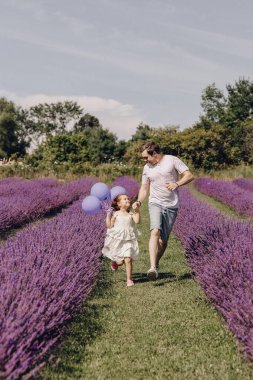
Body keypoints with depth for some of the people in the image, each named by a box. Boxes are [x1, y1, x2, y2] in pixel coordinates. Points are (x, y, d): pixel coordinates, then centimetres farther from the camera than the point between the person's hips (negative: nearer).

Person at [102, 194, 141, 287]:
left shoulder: (131, 214, 6)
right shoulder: (116, 214, 1)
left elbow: (137, 221, -11)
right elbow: (109, 225, -4)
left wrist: (137, 211, -13)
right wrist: (108, 215, -7)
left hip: (128, 240, 1)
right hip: (117, 240, -1)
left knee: (128, 259, -10)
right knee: (120, 261, 6)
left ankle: (129, 279, 2)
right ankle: (114, 263, 43)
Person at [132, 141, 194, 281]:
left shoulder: (172, 160, -2)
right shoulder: (147, 168, 10)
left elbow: (189, 176, -4)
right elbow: (144, 188, 14)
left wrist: (177, 183, -21)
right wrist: (139, 201, -4)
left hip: (171, 206, -1)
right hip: (155, 203, 1)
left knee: (163, 240, 2)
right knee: (155, 232, -24)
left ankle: (156, 264, 25)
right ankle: (152, 268, -30)